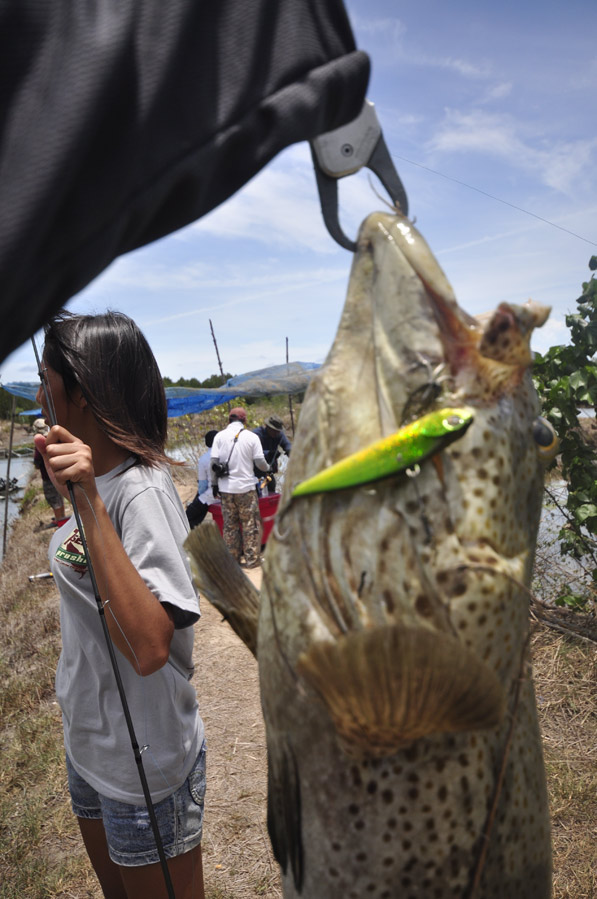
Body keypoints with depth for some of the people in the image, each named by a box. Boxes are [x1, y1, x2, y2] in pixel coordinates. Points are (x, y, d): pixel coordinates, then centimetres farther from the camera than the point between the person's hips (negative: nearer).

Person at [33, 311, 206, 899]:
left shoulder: (140, 492, -27)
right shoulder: (95, 480, 2)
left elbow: (149, 649, -40)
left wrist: (88, 503, -41)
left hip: (144, 764, -9)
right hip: (89, 744, 9)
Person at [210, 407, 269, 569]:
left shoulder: (220, 436, 1)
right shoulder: (251, 437, -3)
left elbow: (214, 462, -2)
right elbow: (259, 462, -3)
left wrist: (214, 484, 7)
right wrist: (268, 468, 18)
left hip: (226, 488, 2)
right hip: (246, 487, -2)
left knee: (230, 524, 12)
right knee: (251, 524, 6)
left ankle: (232, 558, 18)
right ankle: (252, 559, 8)